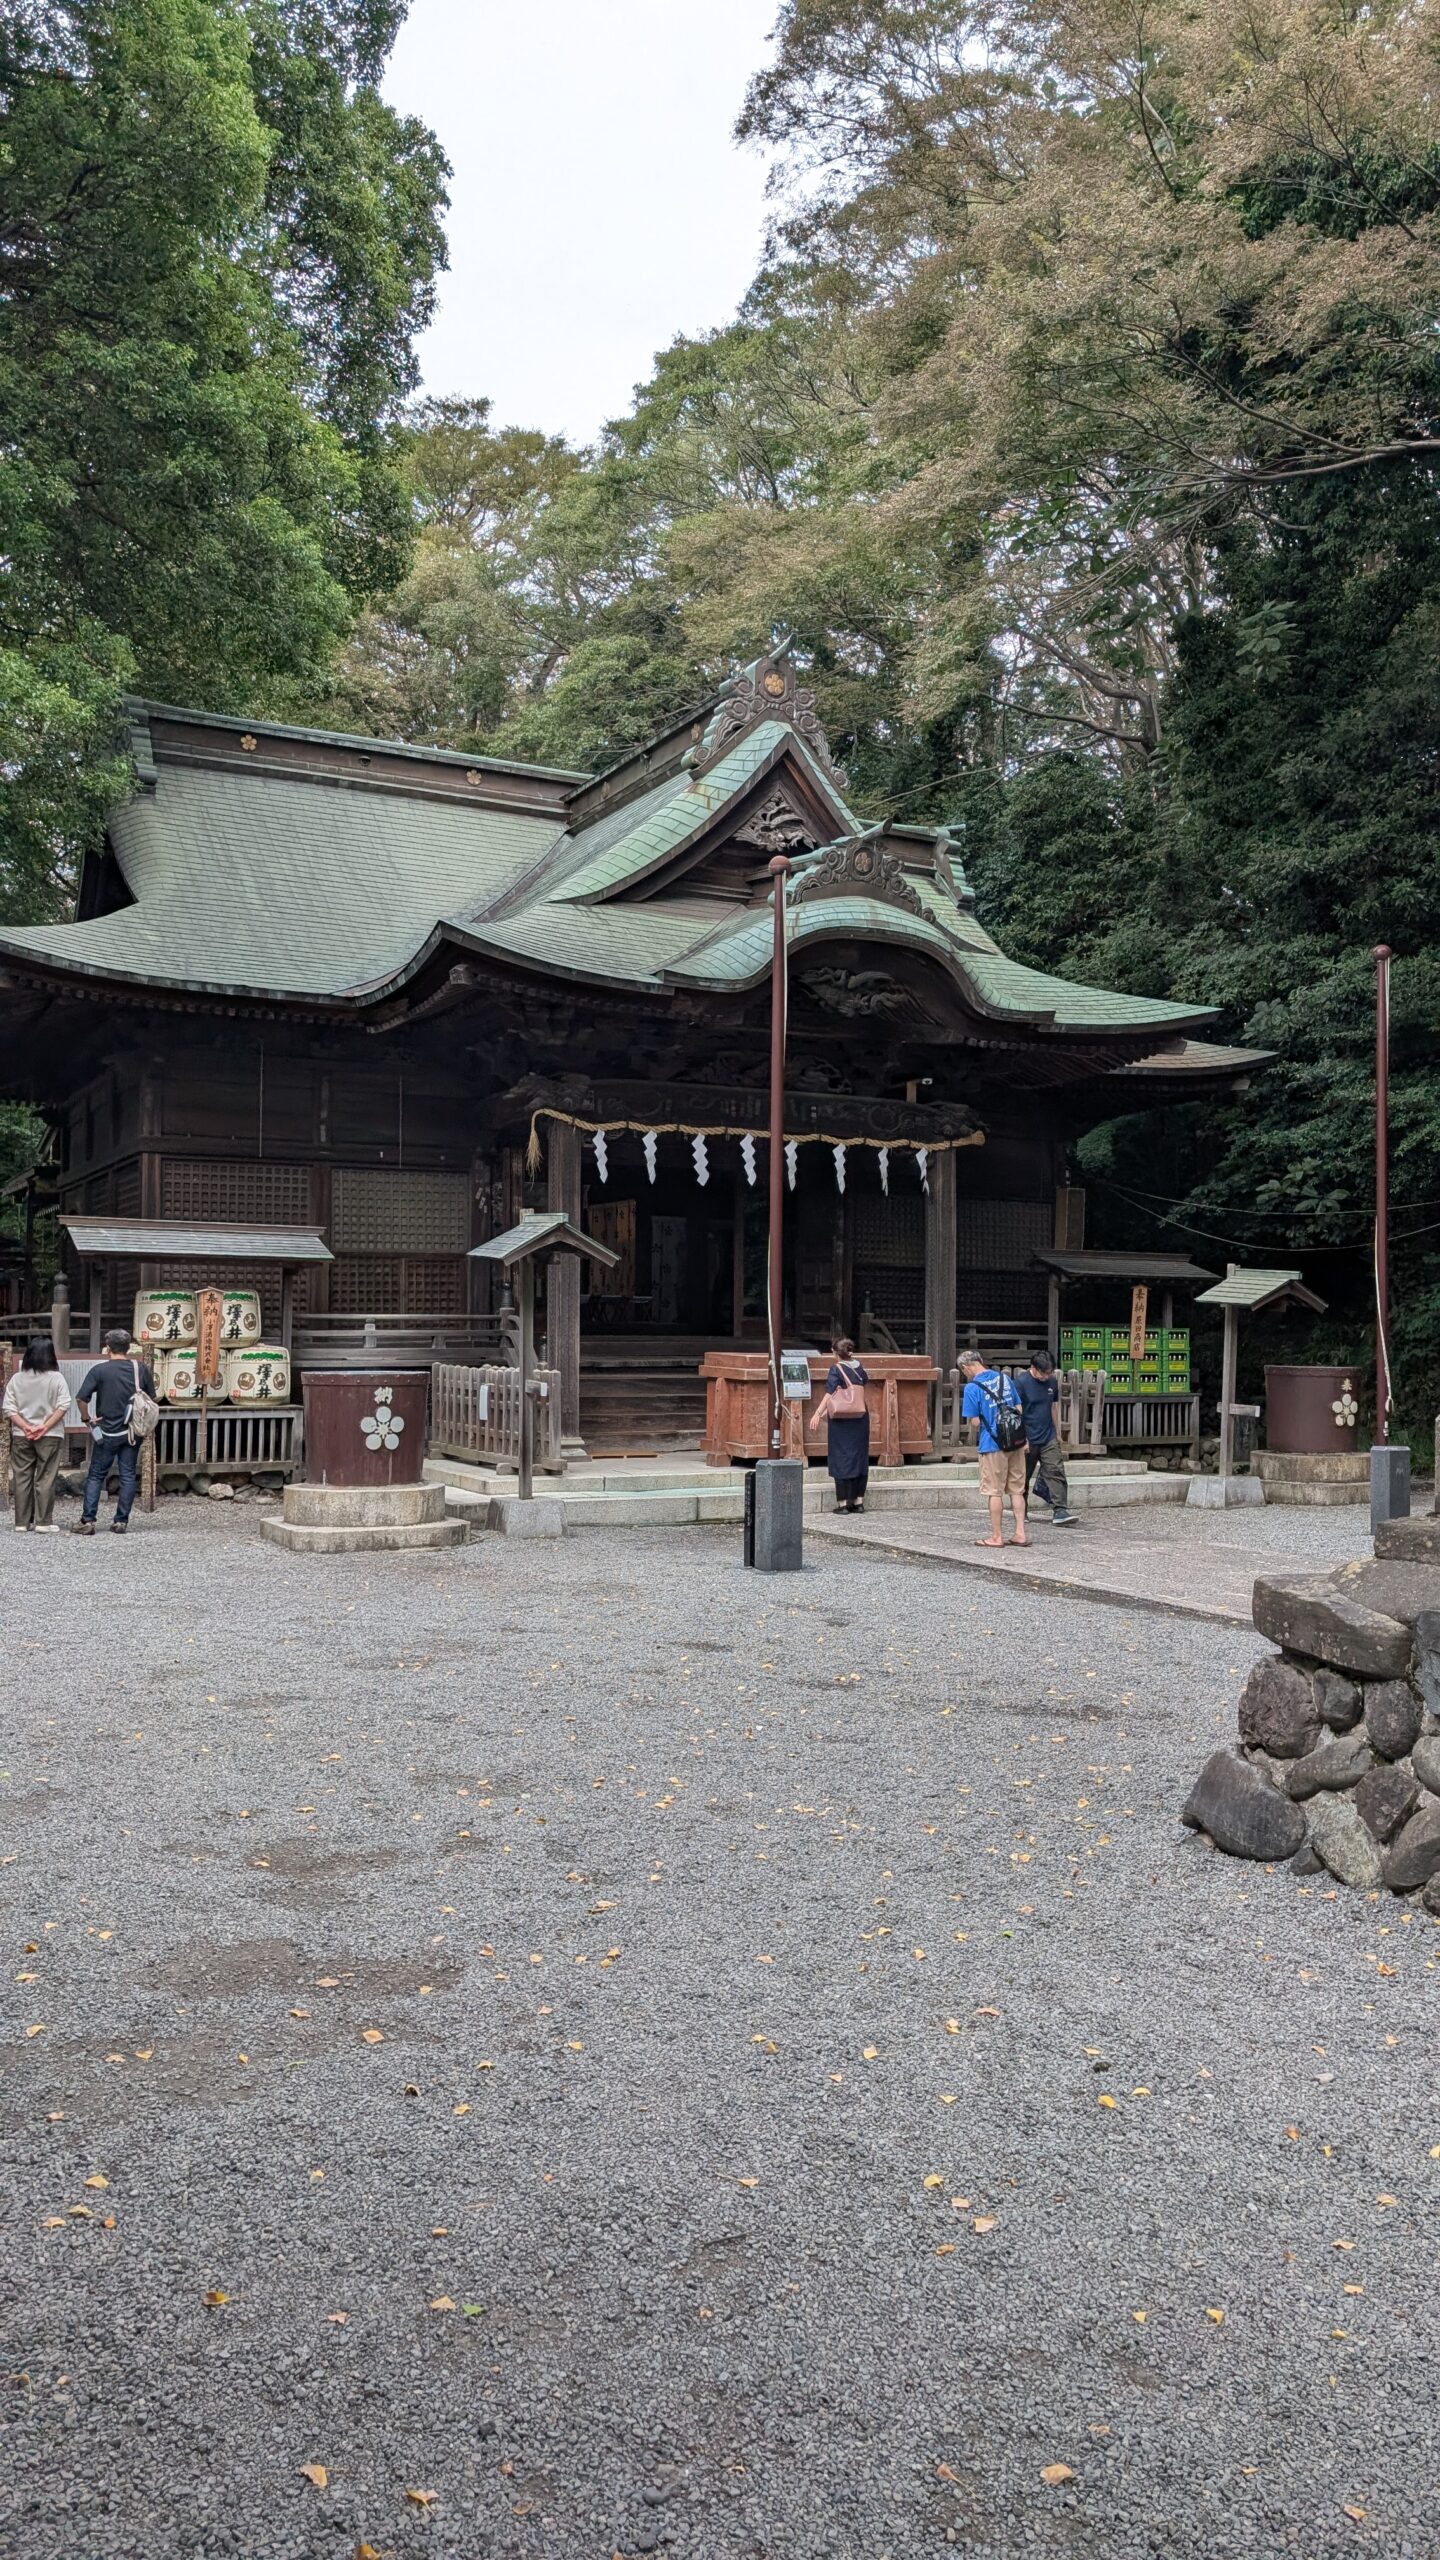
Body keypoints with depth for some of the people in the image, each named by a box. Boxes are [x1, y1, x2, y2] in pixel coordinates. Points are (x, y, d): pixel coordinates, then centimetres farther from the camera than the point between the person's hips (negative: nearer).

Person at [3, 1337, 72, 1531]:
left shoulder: (17, 1379, 3)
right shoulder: (56, 1378, -5)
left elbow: (9, 1409, -2)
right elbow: (63, 1406, -13)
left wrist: (25, 1427, -8)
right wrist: (45, 1426, -12)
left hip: (21, 1436, 3)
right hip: (50, 1437, -3)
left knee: (22, 1479, 9)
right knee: (45, 1480, 1)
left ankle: (22, 1522, 12)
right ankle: (43, 1522, 1)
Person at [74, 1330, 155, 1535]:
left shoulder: (100, 1370, -9)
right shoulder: (140, 1369, 1)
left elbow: (81, 1398, -15)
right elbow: (151, 1399, 9)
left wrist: (88, 1418, -2)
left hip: (108, 1432, -2)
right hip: (132, 1431, 3)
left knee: (96, 1476, 5)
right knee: (128, 1476, 6)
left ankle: (87, 1521, 1)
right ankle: (121, 1521, 6)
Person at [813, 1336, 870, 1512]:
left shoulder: (836, 1369, -11)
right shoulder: (859, 1368, 4)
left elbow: (829, 1394, -20)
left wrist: (818, 1413, -23)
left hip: (840, 1420, -5)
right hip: (860, 1418, 5)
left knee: (841, 1459, 1)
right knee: (859, 1457, 11)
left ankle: (843, 1502, 1)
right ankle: (859, 1500, 13)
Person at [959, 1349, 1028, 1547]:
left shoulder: (972, 1388, -11)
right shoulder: (1005, 1378, 7)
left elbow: (974, 1421, -12)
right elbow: (1019, 1409, 11)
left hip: (993, 1444, -5)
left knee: (994, 1492, 5)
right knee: (1017, 1490, 12)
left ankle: (997, 1537, 11)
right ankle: (1021, 1533, 13)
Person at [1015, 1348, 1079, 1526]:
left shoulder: (1051, 1382, 5)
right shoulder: (1021, 1383, -13)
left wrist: (1057, 1433, 18)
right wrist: (1022, 1439, -16)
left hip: (1049, 1438, 4)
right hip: (1028, 1440, -4)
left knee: (1056, 1472, -7)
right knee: (1023, 1477, 8)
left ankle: (1060, 1511, -11)